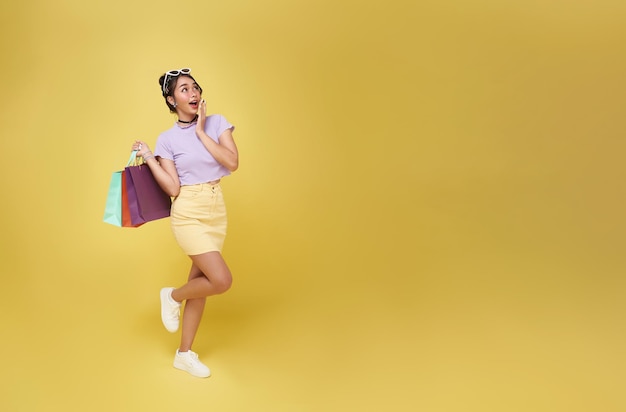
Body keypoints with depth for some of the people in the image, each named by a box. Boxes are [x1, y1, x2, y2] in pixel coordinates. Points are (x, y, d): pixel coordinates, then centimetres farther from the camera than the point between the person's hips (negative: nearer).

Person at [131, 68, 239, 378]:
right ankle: (172, 296, 16)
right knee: (222, 280, -14)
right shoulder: (167, 139, -3)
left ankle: (184, 354, 25)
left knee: (199, 281, 10)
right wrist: (148, 157, -12)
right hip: (188, 214, -4)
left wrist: (201, 131, -11)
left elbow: (232, 163, -11)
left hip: (217, 212, 4)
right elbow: (173, 188, -9)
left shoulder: (217, 123, 4)